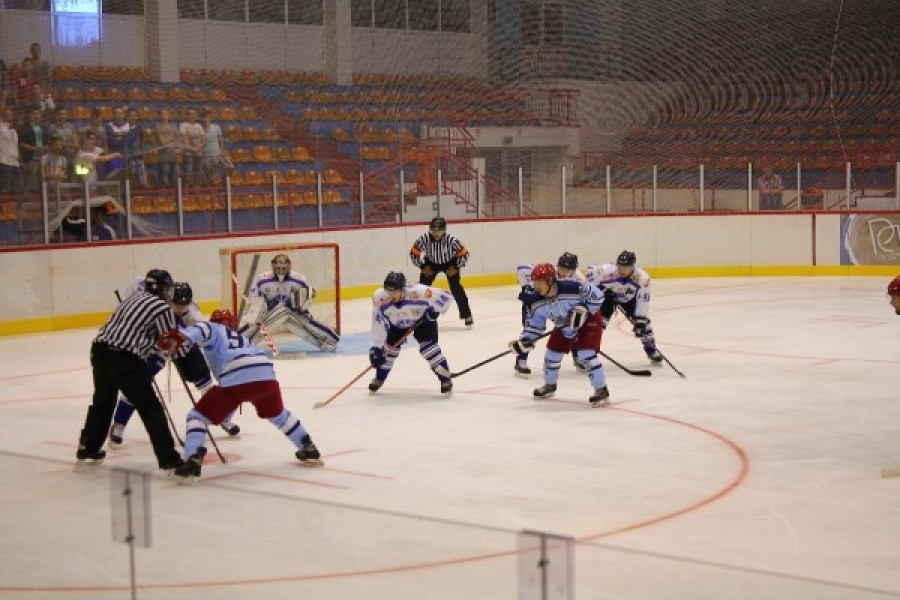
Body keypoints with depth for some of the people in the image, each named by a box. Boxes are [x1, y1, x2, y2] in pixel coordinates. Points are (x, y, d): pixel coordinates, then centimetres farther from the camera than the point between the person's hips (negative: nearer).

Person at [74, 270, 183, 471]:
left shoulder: (135, 298, 21)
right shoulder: (162, 307, -2)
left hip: (100, 349, 8)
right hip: (125, 359, -8)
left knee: (103, 400, 27)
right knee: (150, 408, -2)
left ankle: (88, 447, 40)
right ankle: (168, 457, -4)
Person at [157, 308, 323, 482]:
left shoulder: (214, 329, 21)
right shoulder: (241, 338, 40)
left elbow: (202, 330, -5)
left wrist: (178, 336, -22)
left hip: (237, 379, -6)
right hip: (266, 375, 6)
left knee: (197, 416, 6)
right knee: (278, 414, 36)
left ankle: (193, 462, -13)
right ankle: (309, 450, 40)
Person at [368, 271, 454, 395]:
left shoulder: (419, 292, -42)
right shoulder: (380, 298, -33)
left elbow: (446, 297, -30)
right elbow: (378, 324, -24)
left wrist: (435, 310, -33)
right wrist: (377, 347, -25)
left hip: (423, 319, -3)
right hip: (397, 323, 3)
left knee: (428, 346, -17)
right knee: (389, 348, 0)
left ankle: (445, 379, -5)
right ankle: (379, 378, 24)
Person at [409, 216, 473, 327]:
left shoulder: (451, 240, -33)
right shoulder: (424, 238, -29)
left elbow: (464, 254, -22)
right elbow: (414, 253, -15)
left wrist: (455, 267, -22)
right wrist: (423, 266, -16)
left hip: (450, 263, -2)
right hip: (431, 263, 2)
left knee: (456, 288, -13)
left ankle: (466, 314, -2)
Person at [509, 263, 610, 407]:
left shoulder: (572, 288, -37)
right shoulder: (539, 302, -16)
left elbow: (596, 295, -27)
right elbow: (535, 322, -1)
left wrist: (583, 310, -34)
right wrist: (524, 340, -10)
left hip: (588, 320, -7)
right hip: (564, 325, 7)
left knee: (586, 354, -22)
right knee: (552, 352, 9)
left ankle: (602, 391, -12)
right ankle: (549, 386, 36)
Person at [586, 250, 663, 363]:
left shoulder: (642, 278, -33)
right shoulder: (608, 271, -38)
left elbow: (643, 301, -26)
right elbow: (591, 269, -19)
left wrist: (640, 321, -26)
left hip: (628, 299, 2)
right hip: (607, 296, -2)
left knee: (643, 322, -3)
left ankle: (651, 349, 19)